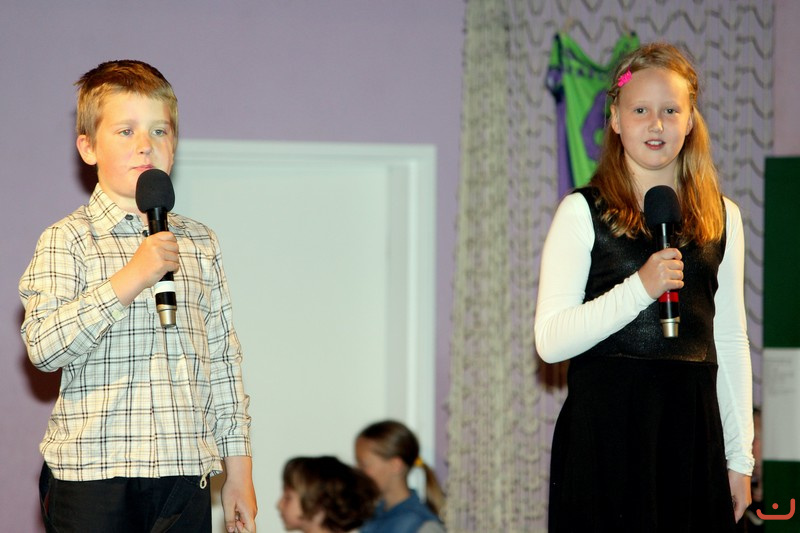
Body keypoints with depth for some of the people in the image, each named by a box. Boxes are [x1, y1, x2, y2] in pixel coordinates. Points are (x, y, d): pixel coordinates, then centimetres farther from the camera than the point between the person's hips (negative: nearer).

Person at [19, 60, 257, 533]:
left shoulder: (201, 244, 12)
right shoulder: (67, 241, -1)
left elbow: (223, 363, 14)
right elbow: (43, 346, -15)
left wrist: (239, 473, 12)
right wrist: (128, 280, -21)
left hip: (184, 475, 3)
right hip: (92, 475, -3)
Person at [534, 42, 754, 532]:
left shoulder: (722, 217, 11)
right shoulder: (583, 212, -1)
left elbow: (730, 343, 14)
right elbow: (550, 339, -9)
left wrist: (740, 457, 10)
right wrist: (640, 288, -20)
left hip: (692, 429, 3)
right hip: (605, 431, -3)